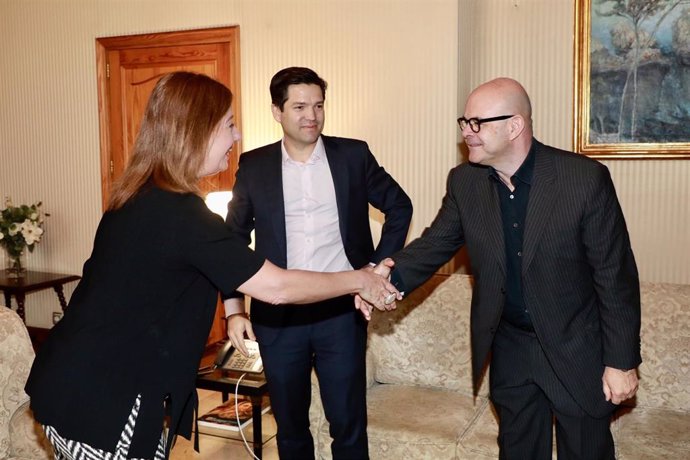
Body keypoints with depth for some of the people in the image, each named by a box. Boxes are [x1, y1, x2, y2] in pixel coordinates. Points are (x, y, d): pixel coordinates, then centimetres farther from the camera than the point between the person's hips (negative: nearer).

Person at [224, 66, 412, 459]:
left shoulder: (353, 155, 0)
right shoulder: (254, 166, 1)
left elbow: (400, 207, 11)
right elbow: (234, 239, 7)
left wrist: (379, 266, 4)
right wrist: (234, 309, 2)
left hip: (342, 311, 0)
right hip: (277, 316, 1)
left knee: (349, 423, 9)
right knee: (289, 424, 15)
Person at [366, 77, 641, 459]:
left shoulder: (585, 178, -19)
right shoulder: (464, 183, -5)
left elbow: (615, 274, -14)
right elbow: (436, 243, 0)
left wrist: (622, 361, -11)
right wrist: (392, 275, -21)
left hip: (577, 352, -3)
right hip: (508, 349, 4)